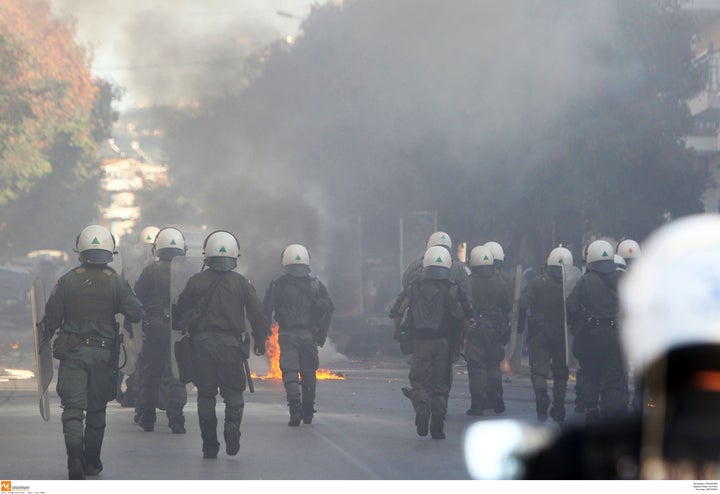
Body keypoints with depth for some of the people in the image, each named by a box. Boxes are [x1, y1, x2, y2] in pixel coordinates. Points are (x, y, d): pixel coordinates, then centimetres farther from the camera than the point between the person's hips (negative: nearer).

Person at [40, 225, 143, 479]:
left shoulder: (67, 281, -2)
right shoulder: (117, 282, -1)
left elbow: (51, 319, -1)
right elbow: (136, 313, -4)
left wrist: (47, 335, 19)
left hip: (72, 352, -1)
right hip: (104, 353, 1)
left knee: (73, 407, -3)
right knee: (96, 409, 14)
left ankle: (75, 456, -23)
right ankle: (92, 462, 22)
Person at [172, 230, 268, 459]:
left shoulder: (196, 281, 2)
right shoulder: (241, 283, 1)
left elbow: (179, 313, 6)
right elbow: (258, 314, 1)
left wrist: (179, 331, 21)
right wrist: (260, 343, 12)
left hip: (202, 344, 1)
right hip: (231, 345, -1)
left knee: (206, 395, 9)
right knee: (234, 392, 11)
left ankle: (209, 445, 8)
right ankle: (232, 423, -16)